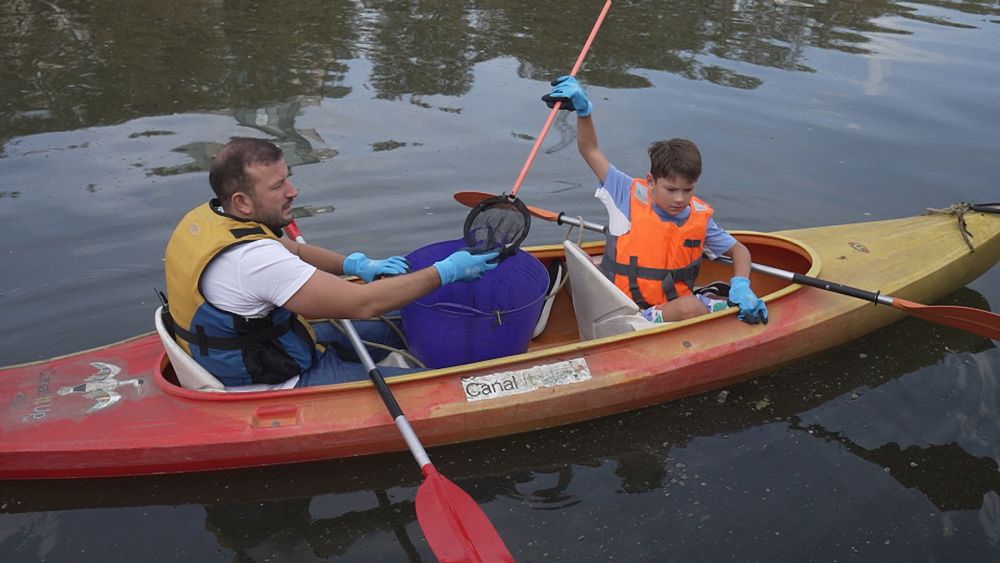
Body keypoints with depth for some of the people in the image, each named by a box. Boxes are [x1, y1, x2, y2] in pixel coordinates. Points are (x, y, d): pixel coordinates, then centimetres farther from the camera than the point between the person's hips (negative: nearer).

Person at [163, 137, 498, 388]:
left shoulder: (208, 215, -2)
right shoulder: (253, 258, -33)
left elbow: (295, 251, 13)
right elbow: (362, 304, -32)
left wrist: (358, 265, -5)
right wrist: (446, 272, -23)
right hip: (273, 387, -10)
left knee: (389, 333, 17)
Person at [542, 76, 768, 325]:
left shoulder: (700, 218, 2)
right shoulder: (631, 196, -6)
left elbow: (738, 250, 16)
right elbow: (590, 150, -3)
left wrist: (741, 285, -3)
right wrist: (583, 110, -17)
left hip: (674, 308, 5)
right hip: (625, 309, -4)